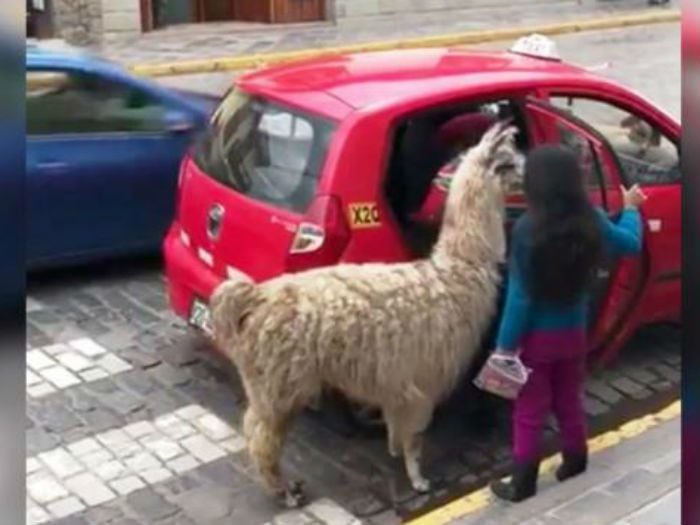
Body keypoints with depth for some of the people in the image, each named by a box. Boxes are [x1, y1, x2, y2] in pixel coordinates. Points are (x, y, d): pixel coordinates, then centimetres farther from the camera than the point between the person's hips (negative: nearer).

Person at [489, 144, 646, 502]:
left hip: (536, 336, -4)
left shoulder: (527, 229, -24)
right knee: (569, 401, 23)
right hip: (573, 332, 5)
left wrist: (506, 344, -11)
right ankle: (574, 462, 39)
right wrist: (631, 208, 29)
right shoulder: (590, 222, -9)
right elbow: (631, 244, 11)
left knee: (529, 412, 7)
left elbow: (520, 295, -20)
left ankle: (522, 484, 17)